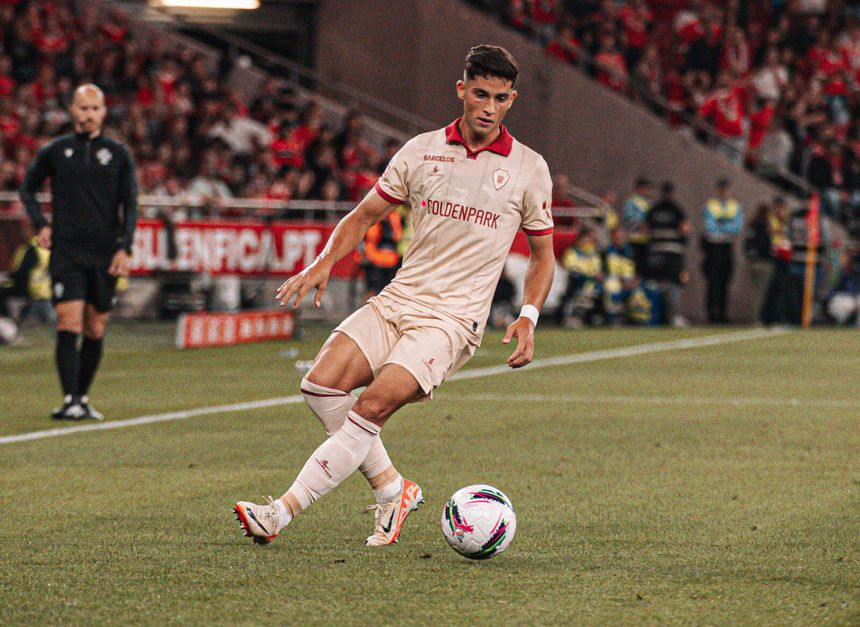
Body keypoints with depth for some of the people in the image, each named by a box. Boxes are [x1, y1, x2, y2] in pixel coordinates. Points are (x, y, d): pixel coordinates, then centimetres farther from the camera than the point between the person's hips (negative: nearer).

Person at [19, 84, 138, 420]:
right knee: (69, 323, -14)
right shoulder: (54, 151, 6)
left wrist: (124, 249, -5)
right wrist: (41, 225, 5)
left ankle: (82, 398, 16)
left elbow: (130, 205, 6)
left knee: (95, 330, 5)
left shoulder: (119, 154, 7)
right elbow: (27, 188, 19)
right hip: (66, 250, -1)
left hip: (105, 254, 1)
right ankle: (70, 400, -18)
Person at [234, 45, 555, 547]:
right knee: (323, 385, -15)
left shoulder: (529, 169, 3)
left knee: (373, 406, -22)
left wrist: (528, 318, -4)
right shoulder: (422, 151, 7)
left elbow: (543, 255, 12)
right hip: (397, 300, 4)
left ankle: (282, 512, -20)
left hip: (454, 318, -4)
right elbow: (366, 215, 14)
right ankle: (392, 489, 4)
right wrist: (325, 262, -4)